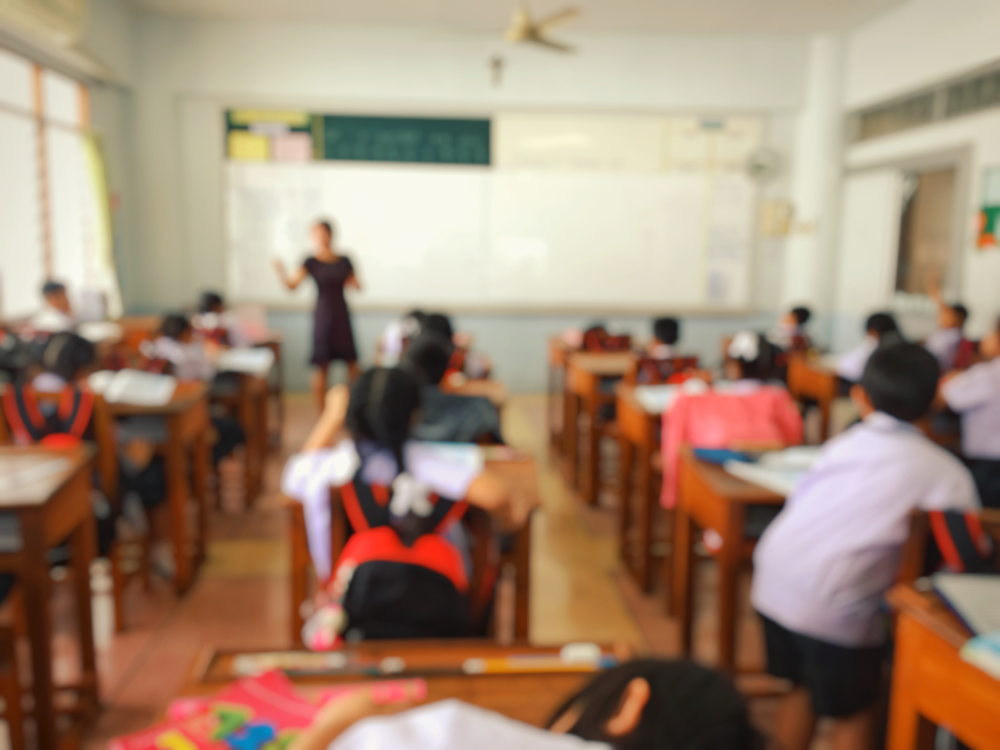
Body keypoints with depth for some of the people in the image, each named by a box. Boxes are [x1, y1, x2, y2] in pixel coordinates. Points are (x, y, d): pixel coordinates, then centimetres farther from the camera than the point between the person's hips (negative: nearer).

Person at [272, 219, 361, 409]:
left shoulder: (344, 261, 4)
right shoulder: (311, 262, -4)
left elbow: (357, 286, 15)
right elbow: (292, 284, -16)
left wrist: (347, 283, -3)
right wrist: (280, 271, -32)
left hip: (342, 316, 3)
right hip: (322, 316, -3)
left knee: (352, 362, 8)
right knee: (321, 366, -2)